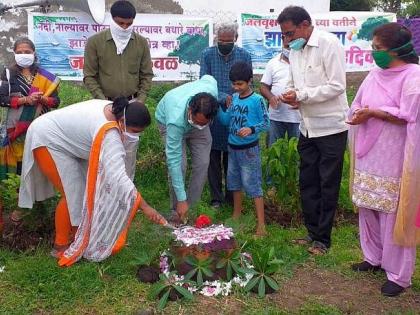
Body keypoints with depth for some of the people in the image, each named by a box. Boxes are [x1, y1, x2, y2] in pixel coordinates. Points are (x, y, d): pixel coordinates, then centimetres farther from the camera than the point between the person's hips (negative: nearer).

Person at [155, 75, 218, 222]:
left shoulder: (212, 90, -39)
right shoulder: (175, 120, -46)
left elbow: (207, 77, -11)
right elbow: (174, 161, -41)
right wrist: (181, 199, -39)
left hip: (197, 116, 4)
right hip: (167, 119, -4)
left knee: (202, 163, -8)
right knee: (179, 164, -19)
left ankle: (192, 205, 7)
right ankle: (177, 210, -1)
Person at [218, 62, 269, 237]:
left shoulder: (257, 100, -13)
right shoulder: (234, 98, 6)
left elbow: (266, 123, -13)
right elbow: (227, 120, 10)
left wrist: (251, 129, -28)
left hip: (249, 149, -7)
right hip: (233, 148, 7)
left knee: (253, 185, -6)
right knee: (234, 182, 19)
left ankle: (261, 224, -1)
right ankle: (236, 216, 37)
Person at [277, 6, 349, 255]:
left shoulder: (329, 43, -14)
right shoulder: (295, 50, 8)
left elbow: (337, 86, -19)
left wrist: (301, 96, -20)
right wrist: (291, 94, -6)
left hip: (331, 127, -7)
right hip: (307, 127, 7)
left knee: (328, 186, 4)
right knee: (307, 183, 13)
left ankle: (323, 239, 16)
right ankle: (312, 232, 27)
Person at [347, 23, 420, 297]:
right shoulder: (375, 74, 9)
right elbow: (358, 107, 11)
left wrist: (372, 113, -15)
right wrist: (361, 115, -10)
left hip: (394, 161, -7)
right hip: (368, 157, 7)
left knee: (394, 215, 1)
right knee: (367, 208, 15)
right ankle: (374, 257, 34)